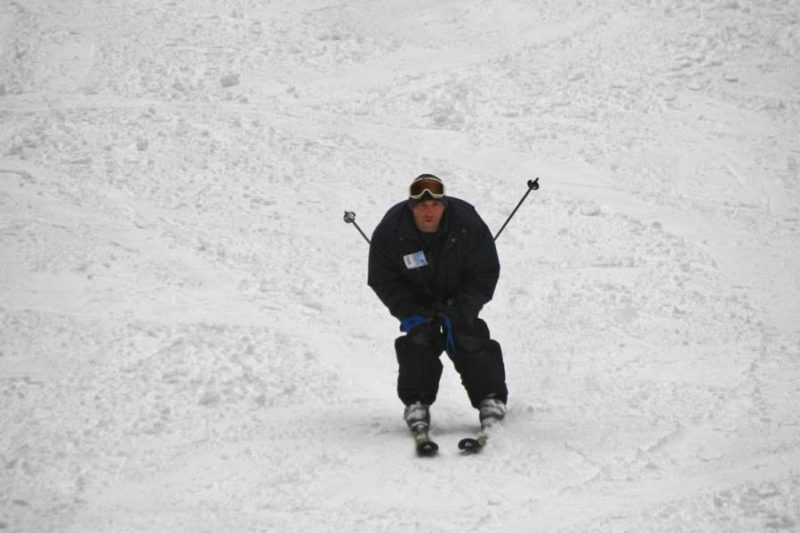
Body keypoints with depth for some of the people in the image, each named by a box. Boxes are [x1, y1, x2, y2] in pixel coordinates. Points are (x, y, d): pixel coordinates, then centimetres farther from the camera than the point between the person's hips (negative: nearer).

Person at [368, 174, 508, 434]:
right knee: (419, 339, -19)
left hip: (460, 297, 0)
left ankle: (491, 398, -1)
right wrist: (409, 313, -24)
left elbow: (485, 274, -16)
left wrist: (459, 314, -24)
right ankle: (416, 402, -8)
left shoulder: (468, 224, -26)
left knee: (470, 339, -13)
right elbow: (383, 280, -13)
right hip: (417, 300, 0)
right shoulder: (391, 230, -24)